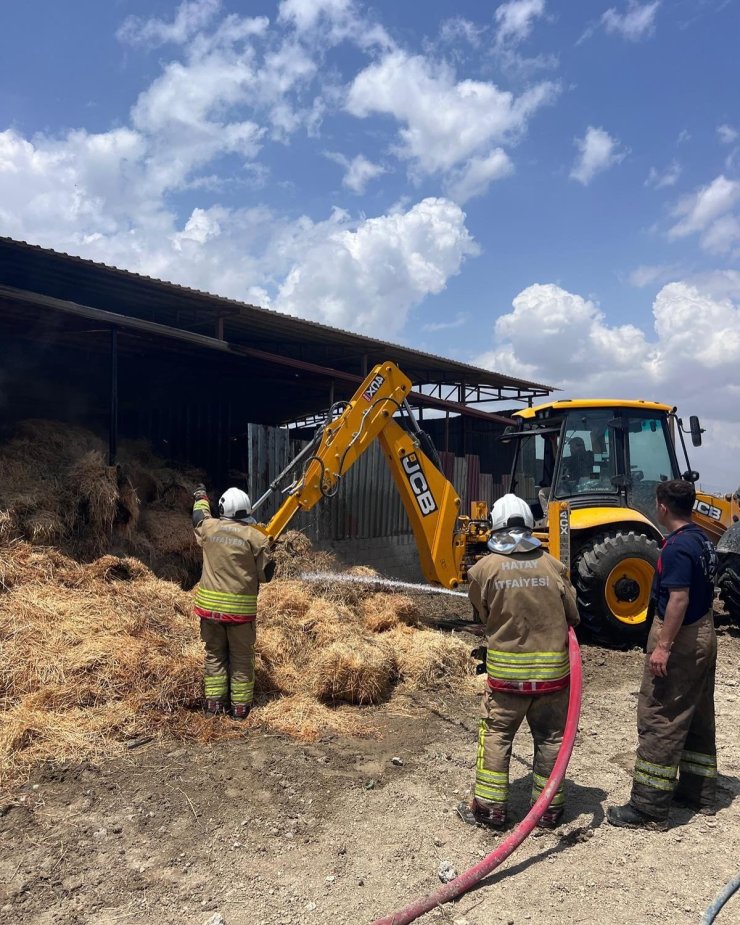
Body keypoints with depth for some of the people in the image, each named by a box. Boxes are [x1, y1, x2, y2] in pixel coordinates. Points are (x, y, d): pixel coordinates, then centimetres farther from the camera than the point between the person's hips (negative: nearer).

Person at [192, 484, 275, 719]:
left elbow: (199, 516, 24)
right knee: (241, 658, 10)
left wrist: (201, 499, 43)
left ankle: (214, 702, 20)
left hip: (210, 604, 3)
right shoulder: (255, 537, -9)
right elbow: (265, 574, -4)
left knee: (214, 654, 17)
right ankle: (240, 706, 15)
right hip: (241, 608, -2)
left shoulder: (209, 528, -2)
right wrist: (267, 556, 15)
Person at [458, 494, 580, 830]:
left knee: (496, 734, 12)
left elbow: (482, 615, 2)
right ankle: (549, 807, 26)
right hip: (552, 667, 2)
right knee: (550, 737, 15)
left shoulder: (483, 569, -10)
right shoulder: (553, 566, -6)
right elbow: (573, 616, 2)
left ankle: (490, 806, 18)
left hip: (505, 668, -1)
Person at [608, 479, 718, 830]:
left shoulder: (677, 547, -21)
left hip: (680, 640, -10)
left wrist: (663, 646, -25)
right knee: (698, 718, 18)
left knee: (659, 722, -5)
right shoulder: (701, 540, 9)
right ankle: (699, 792, 30)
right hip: (703, 636, 10)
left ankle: (649, 808, 1)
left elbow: (679, 598, -27)